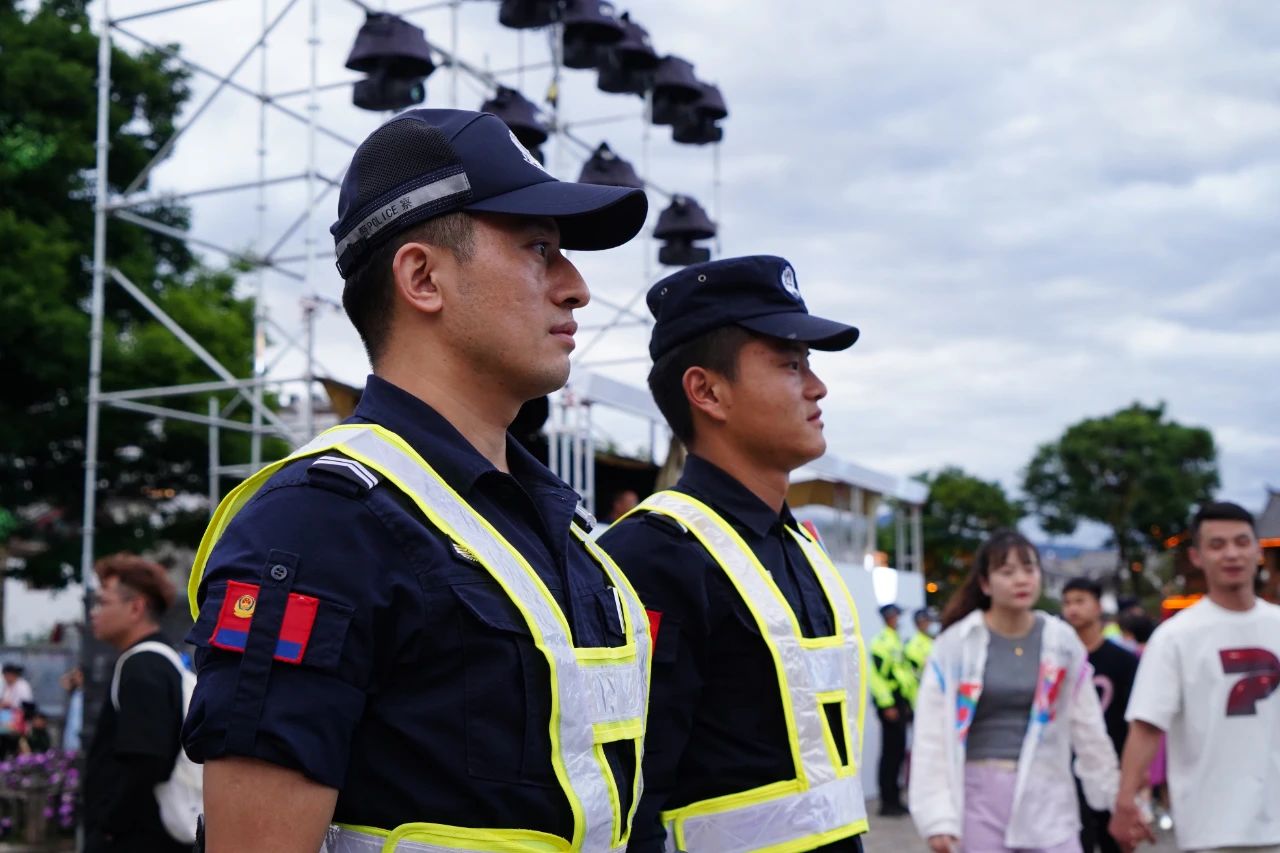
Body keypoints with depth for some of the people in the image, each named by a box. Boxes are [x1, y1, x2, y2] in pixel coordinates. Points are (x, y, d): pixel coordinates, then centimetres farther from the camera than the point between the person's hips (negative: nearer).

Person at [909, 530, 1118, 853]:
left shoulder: (1061, 641, 3)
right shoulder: (955, 644, -5)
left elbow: (1087, 725, 11)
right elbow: (932, 736, -5)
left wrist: (1115, 794, 13)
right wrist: (938, 816, -9)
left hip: (1047, 793, 2)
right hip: (981, 794, -2)